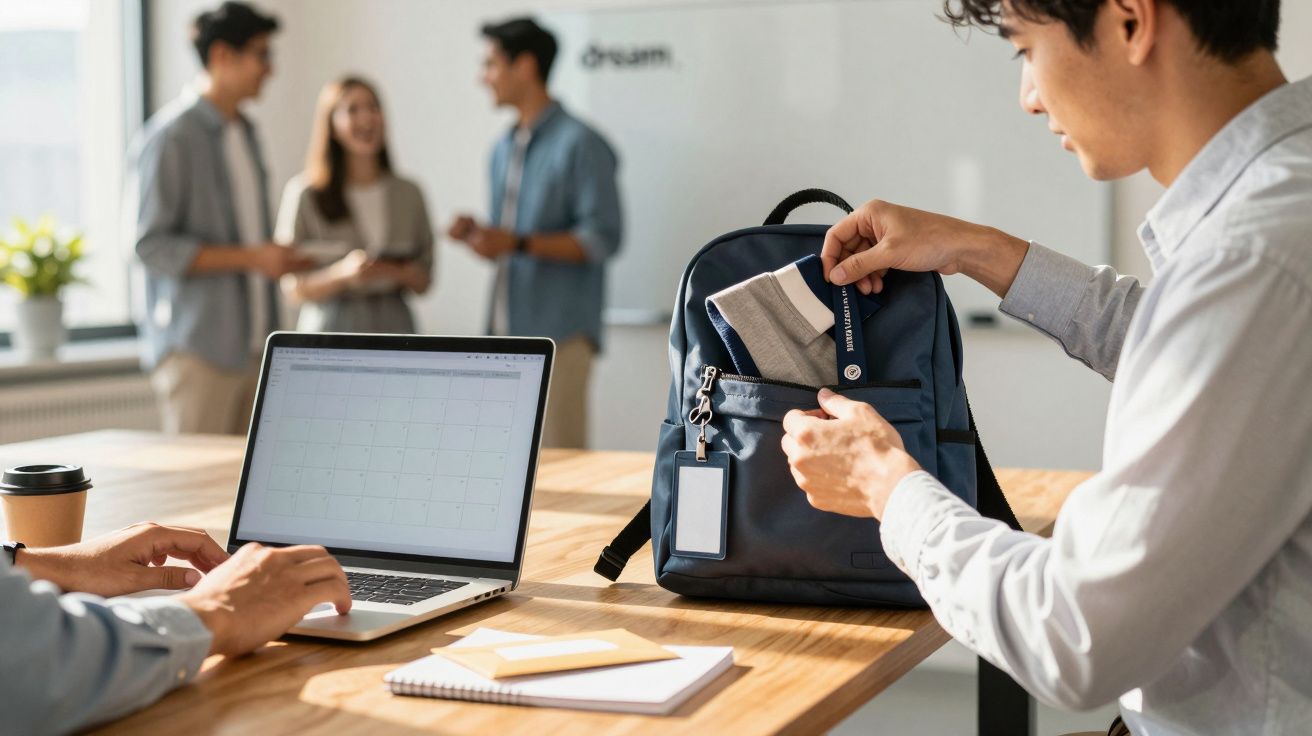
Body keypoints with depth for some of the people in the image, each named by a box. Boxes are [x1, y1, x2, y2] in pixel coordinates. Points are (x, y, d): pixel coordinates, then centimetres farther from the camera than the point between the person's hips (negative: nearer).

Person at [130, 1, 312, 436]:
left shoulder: (243, 132, 17)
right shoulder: (171, 137, -10)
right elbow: (151, 247, -15)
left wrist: (279, 257, 7)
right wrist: (251, 257, -18)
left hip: (252, 346, 8)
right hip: (196, 349, -8)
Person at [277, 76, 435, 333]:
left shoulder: (408, 194, 6)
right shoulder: (305, 194, -3)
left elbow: (423, 282, 11)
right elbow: (294, 288, -3)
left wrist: (400, 272, -10)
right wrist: (343, 272, -19)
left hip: (394, 326, 3)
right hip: (330, 326, -3)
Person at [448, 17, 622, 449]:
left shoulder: (579, 144, -7)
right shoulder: (504, 149, 18)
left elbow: (602, 238, -13)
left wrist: (517, 243, -20)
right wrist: (477, 235, 2)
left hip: (559, 335, -7)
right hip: (505, 332, 7)